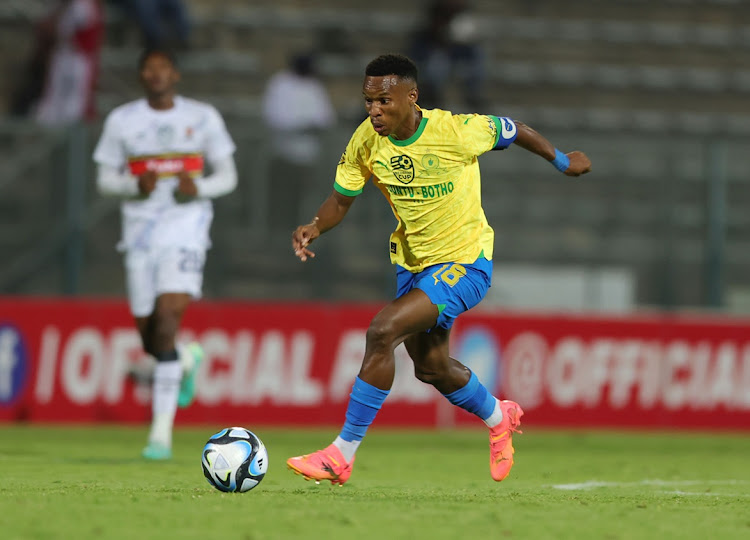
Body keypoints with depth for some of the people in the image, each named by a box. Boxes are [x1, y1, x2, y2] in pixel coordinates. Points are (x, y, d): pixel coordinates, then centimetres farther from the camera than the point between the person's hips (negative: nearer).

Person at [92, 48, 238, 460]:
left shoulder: (202, 118, 4)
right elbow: (105, 179, 9)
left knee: (168, 320, -19)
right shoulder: (121, 121, 6)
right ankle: (187, 358, 42)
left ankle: (161, 431, -16)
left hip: (186, 228, -2)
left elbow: (227, 177, 8)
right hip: (141, 230, 2)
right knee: (148, 336, 3)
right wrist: (135, 184, -12)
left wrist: (198, 187, -13)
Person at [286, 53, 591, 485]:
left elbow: (511, 130, -7)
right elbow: (342, 199, -1)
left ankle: (342, 455, -18)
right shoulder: (366, 142, -13)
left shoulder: (456, 132, -26)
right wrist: (316, 227, -24)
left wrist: (563, 162, 9)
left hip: (465, 263, -7)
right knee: (431, 367, 22)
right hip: (412, 263, 7)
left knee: (383, 332, -24)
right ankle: (499, 419, 54)